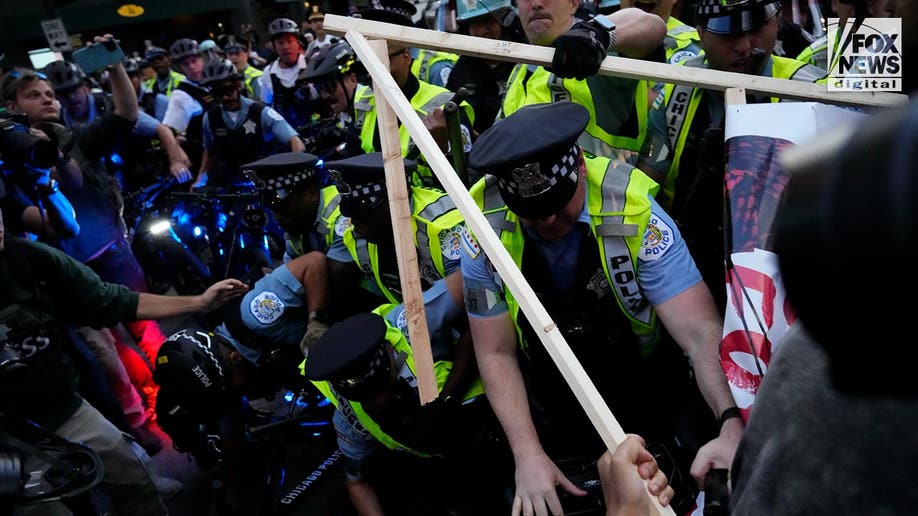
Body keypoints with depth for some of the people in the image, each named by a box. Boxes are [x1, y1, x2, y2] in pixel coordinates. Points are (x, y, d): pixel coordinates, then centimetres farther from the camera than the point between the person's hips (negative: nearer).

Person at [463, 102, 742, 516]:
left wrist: (732, 425, -50)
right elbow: (496, 353, -17)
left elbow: (701, 331, -33)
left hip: (648, 399, -1)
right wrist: (528, 455, -27)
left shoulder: (634, 214, -28)